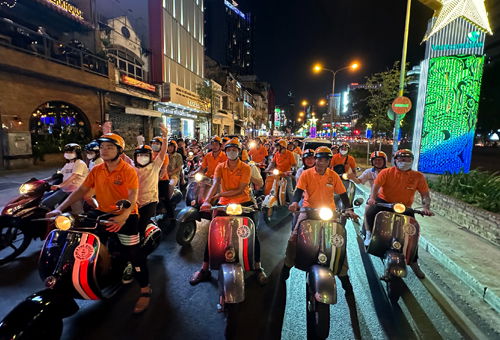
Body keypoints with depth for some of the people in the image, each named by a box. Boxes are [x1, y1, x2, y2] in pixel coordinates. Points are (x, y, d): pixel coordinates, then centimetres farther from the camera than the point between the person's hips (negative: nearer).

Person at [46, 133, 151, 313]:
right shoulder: (96, 170, 4)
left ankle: (145, 290, 10)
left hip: (126, 215, -6)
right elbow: (81, 190, 5)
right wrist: (60, 208, -5)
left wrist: (123, 217, -37)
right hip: (103, 213, 6)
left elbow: (132, 197, -23)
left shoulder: (129, 170, -14)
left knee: (133, 253, -5)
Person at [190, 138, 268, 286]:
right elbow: (215, 184, -15)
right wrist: (207, 200, -32)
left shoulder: (246, 168, -5)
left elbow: (240, 190, -14)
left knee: (253, 234, -3)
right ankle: (204, 269, 12)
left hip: (243, 203, -1)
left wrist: (220, 194, -20)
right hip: (224, 204, 2)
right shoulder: (220, 167, 2)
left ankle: (258, 267, 14)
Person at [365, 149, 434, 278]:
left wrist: (426, 207, -19)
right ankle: (371, 234, 0)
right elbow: (376, 185, -17)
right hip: (384, 202, -2)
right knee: (370, 212, -30)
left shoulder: (418, 176, -2)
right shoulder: (386, 172, -8)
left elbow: (425, 194, -2)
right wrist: (372, 198, -35)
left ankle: (414, 262, 18)